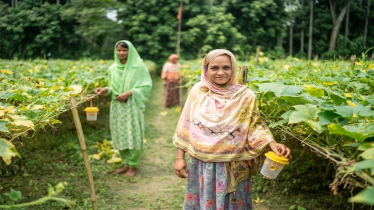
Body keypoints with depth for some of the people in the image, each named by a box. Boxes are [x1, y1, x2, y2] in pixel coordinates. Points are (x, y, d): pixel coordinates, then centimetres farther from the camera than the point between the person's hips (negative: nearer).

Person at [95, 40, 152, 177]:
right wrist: (106, 89, -6)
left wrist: (129, 93, -17)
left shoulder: (138, 66, -7)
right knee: (120, 136, 10)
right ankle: (126, 164, 24)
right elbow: (114, 88, 15)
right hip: (117, 107, 5)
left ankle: (133, 166, 14)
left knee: (133, 136, -1)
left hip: (132, 106, -5)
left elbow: (147, 86, -8)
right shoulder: (113, 68, 8)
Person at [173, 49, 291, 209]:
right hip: (202, 165, 1)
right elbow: (185, 127, 2)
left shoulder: (245, 96, -7)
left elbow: (255, 127, -3)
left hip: (233, 168, -1)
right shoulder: (197, 92, -3)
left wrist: (272, 144, -21)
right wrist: (180, 158, 2)